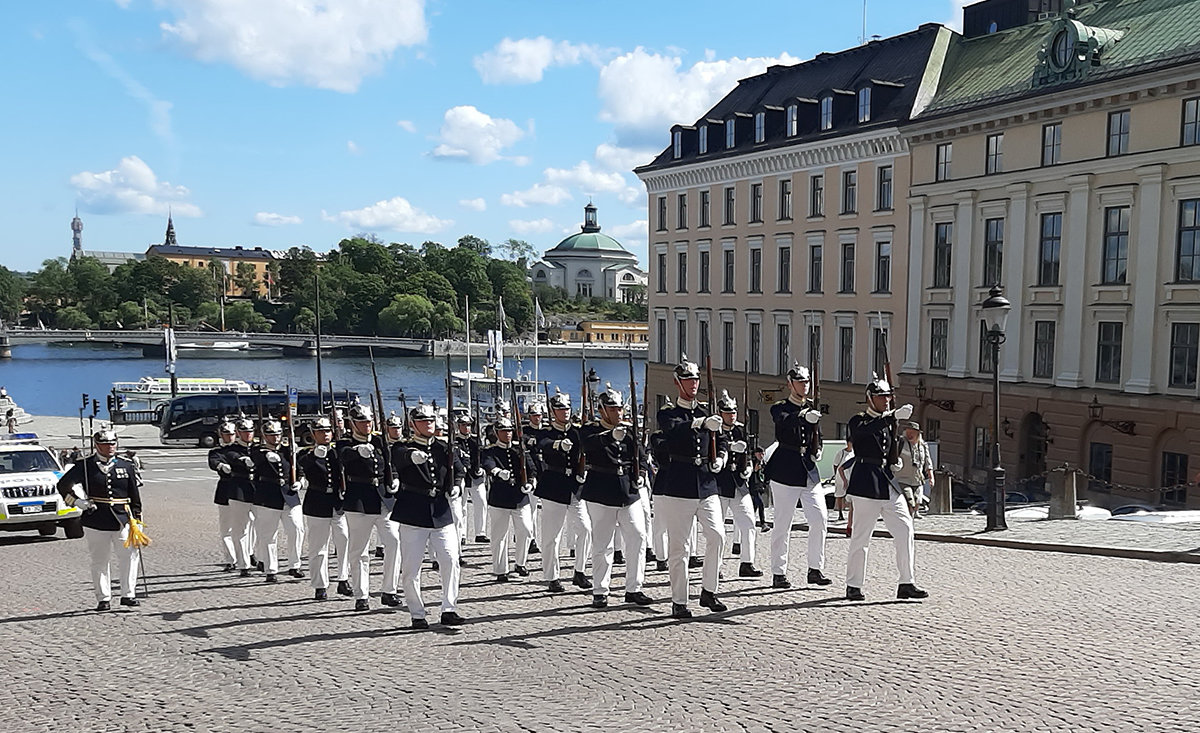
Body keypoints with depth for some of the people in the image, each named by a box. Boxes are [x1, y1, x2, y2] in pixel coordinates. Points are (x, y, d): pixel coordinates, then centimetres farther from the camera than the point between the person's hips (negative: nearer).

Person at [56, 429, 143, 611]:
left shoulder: (127, 466, 9)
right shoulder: (85, 466, 3)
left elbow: (135, 494, 13)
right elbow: (64, 485, 5)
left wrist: (137, 518, 10)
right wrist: (79, 501, -6)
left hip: (123, 519, 1)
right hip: (96, 521, -1)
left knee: (129, 556, -7)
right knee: (100, 561, 5)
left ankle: (128, 594, 1)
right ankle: (103, 598, 14)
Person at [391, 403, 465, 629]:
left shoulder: (444, 449, 13)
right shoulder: (402, 448, -1)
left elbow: (455, 474, 21)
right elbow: (399, 457, -25)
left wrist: (455, 488, -2)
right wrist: (412, 456, -48)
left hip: (442, 514, 4)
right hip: (413, 515, -3)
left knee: (451, 560, -6)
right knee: (410, 568, 0)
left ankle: (449, 609, 4)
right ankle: (417, 615, 11)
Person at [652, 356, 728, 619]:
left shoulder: (707, 414, 17)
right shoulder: (667, 414, 1)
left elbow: (720, 443, 23)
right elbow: (673, 431, -21)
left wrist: (720, 458, 0)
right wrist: (702, 423, -36)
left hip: (707, 485, 4)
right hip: (677, 486, -4)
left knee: (717, 536, -10)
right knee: (678, 546, -1)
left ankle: (709, 592, 6)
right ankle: (679, 602, 9)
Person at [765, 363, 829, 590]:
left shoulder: (813, 408, 14)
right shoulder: (779, 408, -2)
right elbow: (786, 421, -25)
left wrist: (817, 451, 4)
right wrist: (804, 416, -44)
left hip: (809, 469, 5)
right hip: (785, 470, -5)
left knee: (820, 519, -3)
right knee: (783, 524, -2)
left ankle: (815, 569, 8)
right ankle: (778, 573, 6)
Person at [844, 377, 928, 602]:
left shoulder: (890, 421, 18)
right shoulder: (858, 421, -3)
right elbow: (865, 430, -28)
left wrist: (896, 462, 3)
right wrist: (894, 416, -36)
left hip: (888, 481, 7)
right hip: (866, 481, -7)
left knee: (904, 529, -1)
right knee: (861, 536, -4)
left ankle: (906, 583, 5)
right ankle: (853, 586, 7)